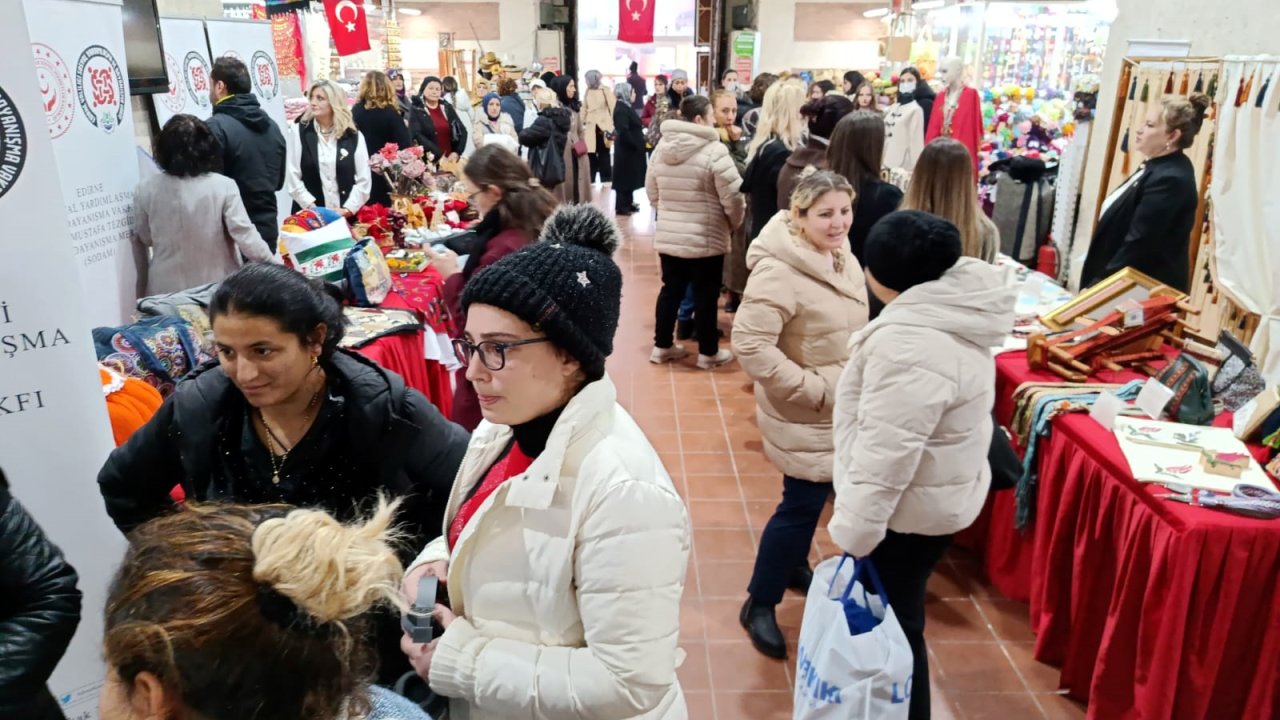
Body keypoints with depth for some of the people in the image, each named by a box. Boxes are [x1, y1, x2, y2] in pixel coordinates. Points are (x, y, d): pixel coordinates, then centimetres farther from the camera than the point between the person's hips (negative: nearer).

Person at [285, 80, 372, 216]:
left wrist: (347, 209, -11)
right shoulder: (298, 132, 5)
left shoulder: (354, 136, 6)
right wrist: (313, 208, -11)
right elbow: (292, 177, -1)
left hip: (347, 217, 1)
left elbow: (364, 180, 1)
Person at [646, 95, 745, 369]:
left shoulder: (661, 147, 4)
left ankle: (662, 347, 24)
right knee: (706, 295, 6)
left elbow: (652, 192, 13)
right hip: (706, 239, -6)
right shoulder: (714, 151, -16)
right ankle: (708, 353, 17)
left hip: (667, 236, 6)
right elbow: (733, 198, -15)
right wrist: (735, 223, 4)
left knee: (671, 289, 16)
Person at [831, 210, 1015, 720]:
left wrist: (851, 533, -22)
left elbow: (885, 456, -30)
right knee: (891, 618, 25)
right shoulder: (949, 314, 2)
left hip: (907, 510, -10)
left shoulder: (910, 344, -30)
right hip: (937, 495, 10)